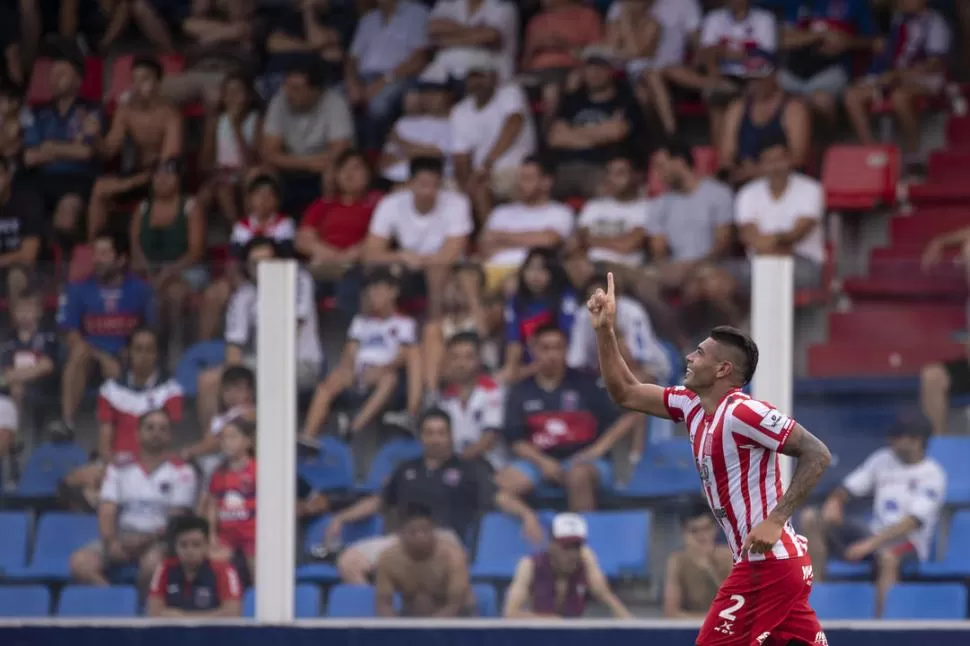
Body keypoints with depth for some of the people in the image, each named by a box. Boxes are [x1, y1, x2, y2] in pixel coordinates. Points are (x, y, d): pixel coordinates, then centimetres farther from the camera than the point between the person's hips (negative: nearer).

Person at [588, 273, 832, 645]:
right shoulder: (692, 405, 11)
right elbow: (625, 394, 20)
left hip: (766, 564, -9)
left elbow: (817, 454, -19)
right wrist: (605, 331, 9)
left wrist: (775, 521, -25)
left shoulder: (742, 413, -16)